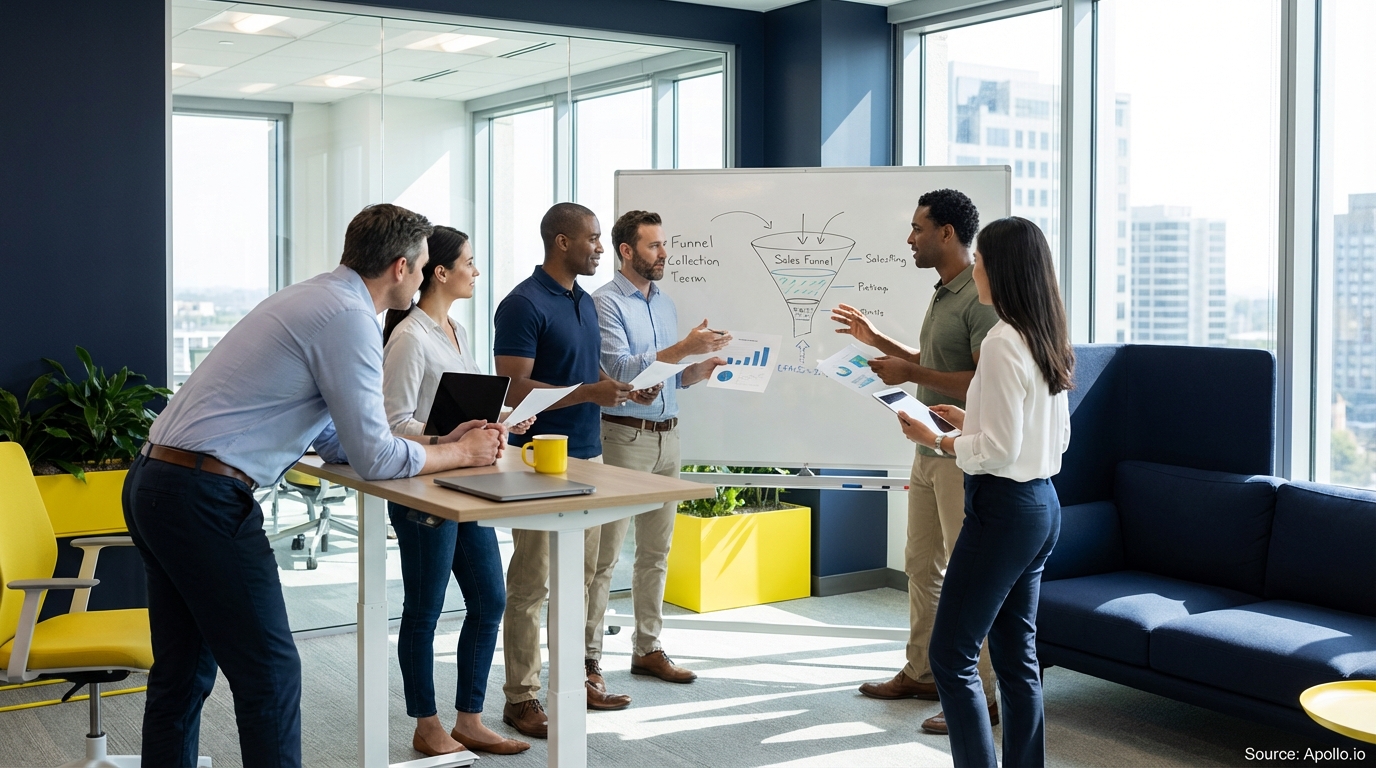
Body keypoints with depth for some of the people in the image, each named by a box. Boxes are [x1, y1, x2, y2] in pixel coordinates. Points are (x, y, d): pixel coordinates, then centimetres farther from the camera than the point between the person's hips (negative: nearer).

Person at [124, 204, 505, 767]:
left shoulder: (313, 298, 17)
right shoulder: (349, 317, -13)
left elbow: (333, 438, 21)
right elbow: (372, 458, -12)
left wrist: (439, 443, 17)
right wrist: (462, 454, 3)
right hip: (206, 496, -10)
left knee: (181, 674, 17)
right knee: (269, 673, -1)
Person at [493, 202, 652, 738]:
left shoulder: (585, 302, 14)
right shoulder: (524, 304, -13)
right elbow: (513, 390, -19)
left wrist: (621, 388, 5)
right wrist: (589, 393, -21)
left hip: (589, 454, 8)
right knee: (531, 583, -1)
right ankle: (521, 696, 7)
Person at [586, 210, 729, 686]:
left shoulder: (665, 303, 15)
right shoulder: (606, 302, -8)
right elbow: (619, 369, -18)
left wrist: (699, 371, -3)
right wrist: (684, 348, -22)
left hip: (667, 435, 8)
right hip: (623, 436, -8)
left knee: (656, 552, 12)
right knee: (603, 554, -4)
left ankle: (647, 648, 22)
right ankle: (587, 658, 2)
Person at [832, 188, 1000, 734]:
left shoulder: (980, 299, -18)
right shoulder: (942, 294, 13)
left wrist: (910, 373, -22)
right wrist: (876, 340, 23)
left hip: (962, 458, -10)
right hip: (930, 449, 10)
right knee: (921, 564, 17)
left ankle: (980, 696, 4)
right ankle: (921, 673, 30)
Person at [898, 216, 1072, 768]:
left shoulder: (1003, 343, -18)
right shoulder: (1048, 340, 10)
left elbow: (999, 450, -20)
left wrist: (935, 440, -8)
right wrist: (971, 421, 15)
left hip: (1003, 507, -9)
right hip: (1043, 503, 10)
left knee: (951, 656, -1)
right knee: (1017, 655, 15)